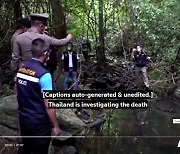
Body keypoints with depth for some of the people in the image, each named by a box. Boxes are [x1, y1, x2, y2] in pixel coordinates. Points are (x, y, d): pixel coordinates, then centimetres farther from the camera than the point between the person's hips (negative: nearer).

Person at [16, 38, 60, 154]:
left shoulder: (21, 69, -2)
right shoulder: (44, 75, -23)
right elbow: (48, 105, -21)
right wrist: (55, 126, -10)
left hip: (23, 118, 7)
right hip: (39, 122, -6)